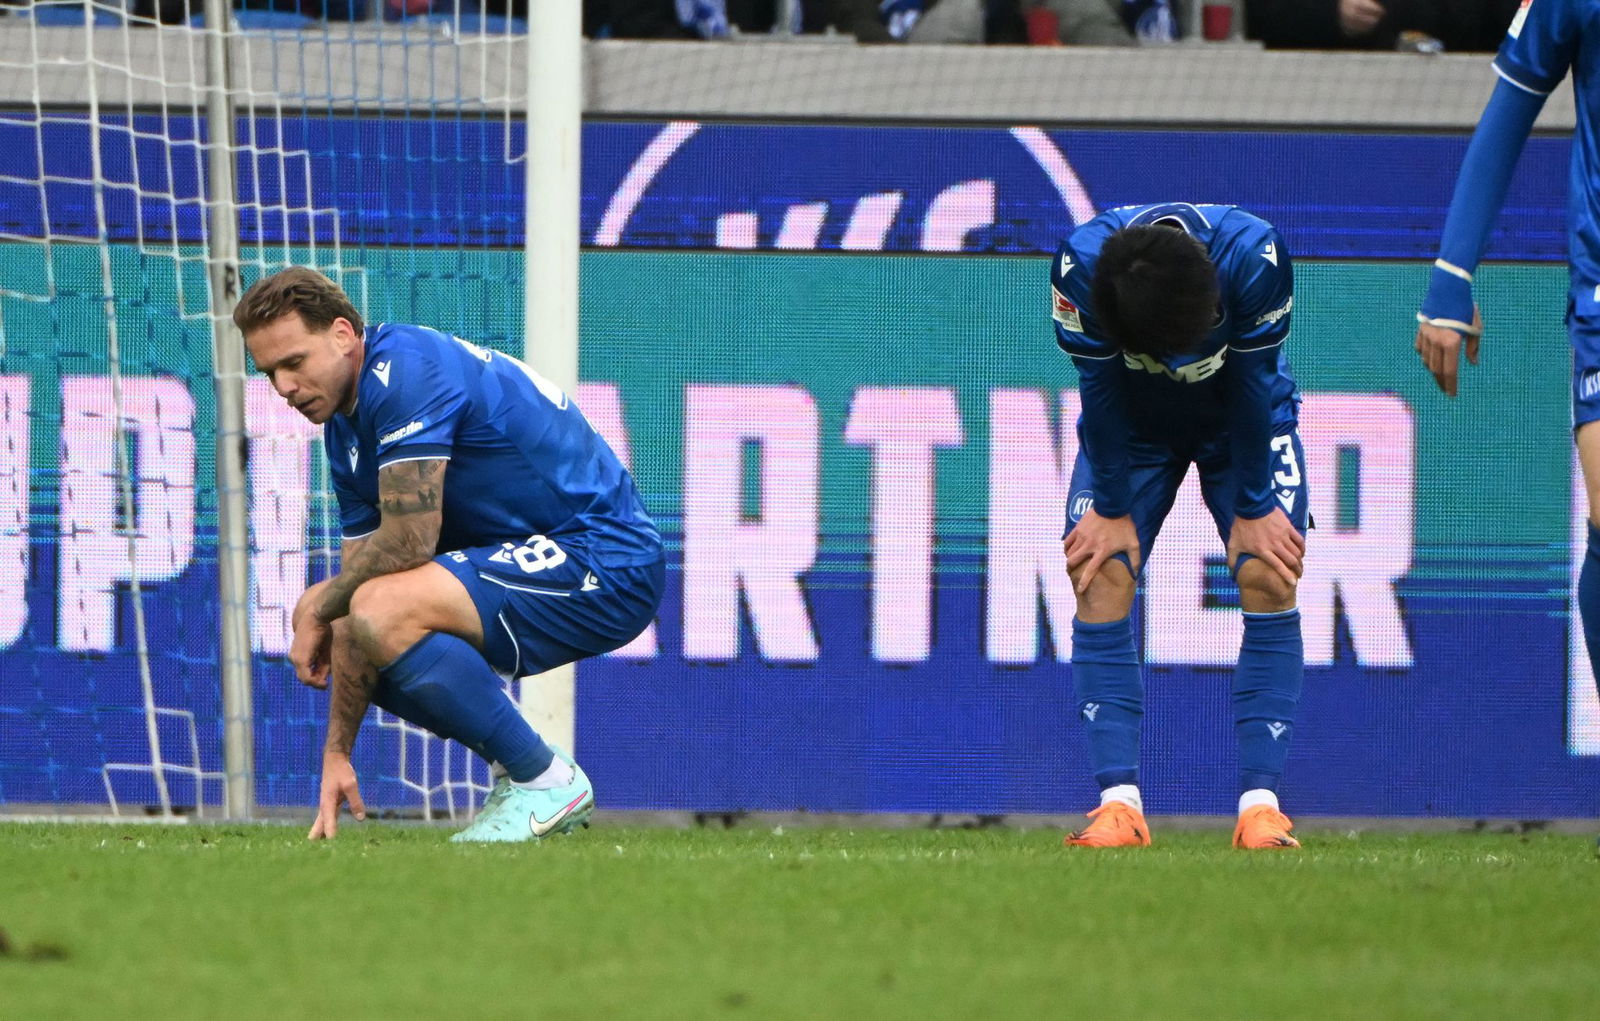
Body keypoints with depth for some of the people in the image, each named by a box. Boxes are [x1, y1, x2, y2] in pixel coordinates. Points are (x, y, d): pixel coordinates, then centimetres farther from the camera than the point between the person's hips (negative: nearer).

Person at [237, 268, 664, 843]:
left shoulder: (404, 370, -17)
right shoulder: (344, 431, 13)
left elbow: (409, 540, -23)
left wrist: (318, 608, -5)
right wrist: (337, 752, 6)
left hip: (606, 562, -10)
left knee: (382, 615, -26)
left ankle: (545, 782, -12)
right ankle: (516, 765, 13)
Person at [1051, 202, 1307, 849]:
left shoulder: (1253, 255, -37)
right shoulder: (1080, 267, -34)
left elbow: (1254, 385, -24)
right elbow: (1100, 390, -21)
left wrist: (1252, 509, -16)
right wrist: (1112, 510, -14)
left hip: (1243, 423, -1)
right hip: (1132, 424, 1)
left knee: (1269, 574, -17)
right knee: (1101, 573, -16)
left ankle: (1260, 803, -17)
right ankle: (1119, 803, -18)